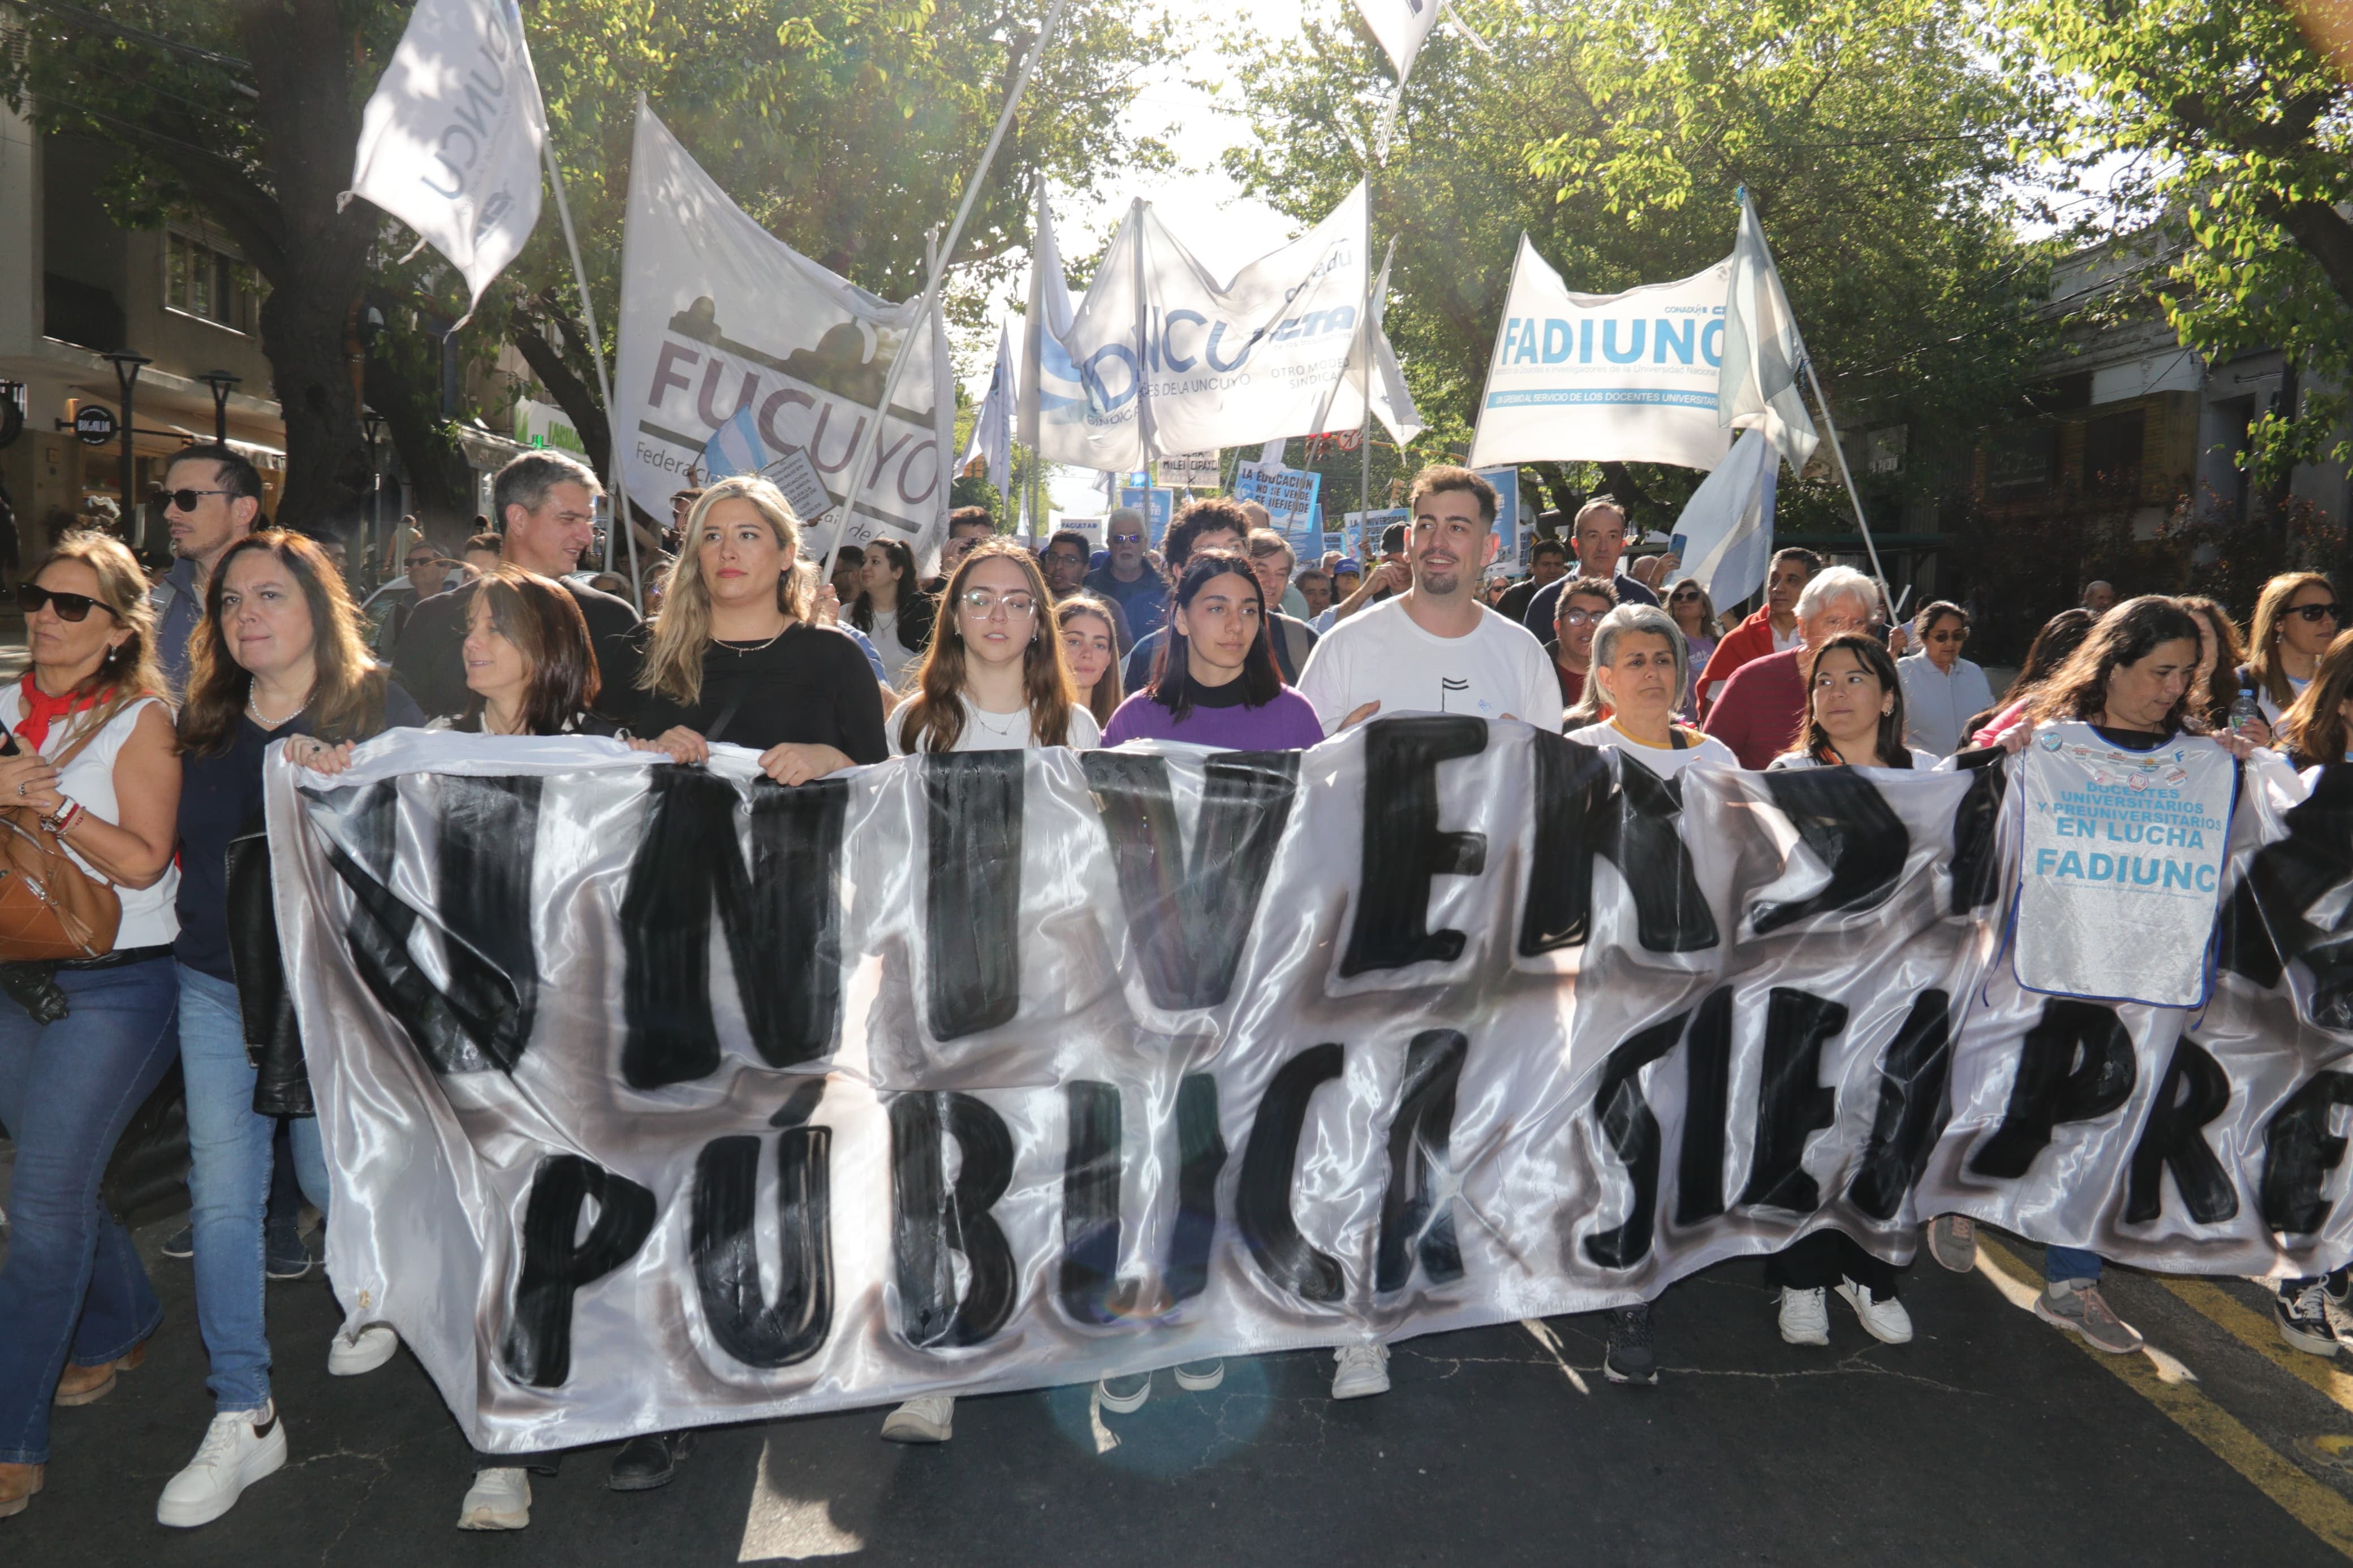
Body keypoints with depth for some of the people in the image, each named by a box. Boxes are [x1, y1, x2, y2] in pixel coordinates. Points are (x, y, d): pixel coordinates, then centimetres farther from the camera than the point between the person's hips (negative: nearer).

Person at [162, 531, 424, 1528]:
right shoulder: (205, 725, 7)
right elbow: (186, 847, 19)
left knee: (330, 1176, 8)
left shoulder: (379, 712, -6)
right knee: (222, 1198, 2)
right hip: (215, 988, 4)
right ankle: (243, 1418, 13)